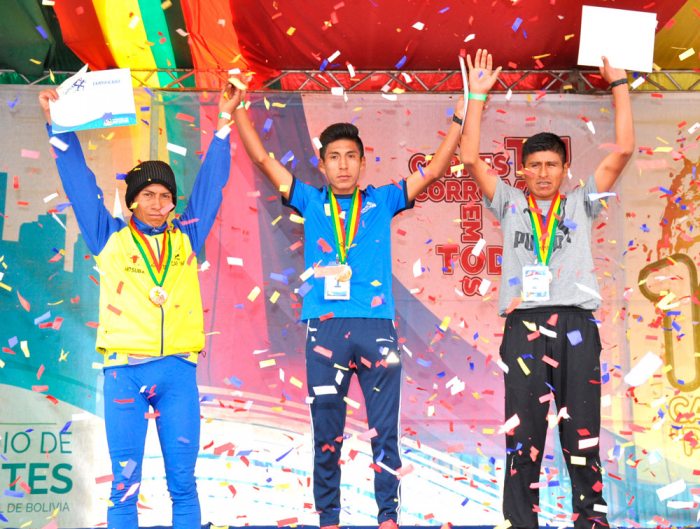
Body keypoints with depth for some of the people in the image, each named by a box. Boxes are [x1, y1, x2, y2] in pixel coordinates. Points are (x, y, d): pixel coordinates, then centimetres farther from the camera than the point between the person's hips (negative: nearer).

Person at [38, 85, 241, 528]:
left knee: (183, 481, 4)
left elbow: (211, 181, 14)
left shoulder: (186, 238, 12)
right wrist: (60, 127, 9)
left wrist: (225, 121, 16)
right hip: (125, 370, -1)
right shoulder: (110, 239, 9)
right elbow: (80, 182, 10)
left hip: (178, 371, 1)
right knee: (124, 483, 1)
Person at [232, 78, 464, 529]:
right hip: (325, 330, 0)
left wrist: (463, 112, 4)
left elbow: (435, 169, 9)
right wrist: (238, 108, 4)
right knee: (327, 434, 7)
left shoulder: (382, 201, 11)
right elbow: (262, 159, 9)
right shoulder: (311, 202, 11)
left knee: (384, 432, 3)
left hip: (377, 327, 0)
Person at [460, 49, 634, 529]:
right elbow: (471, 158, 6)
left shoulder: (580, 203, 14)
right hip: (525, 327, 0)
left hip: (577, 325, 0)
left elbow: (624, 150, 8)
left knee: (582, 434, 3)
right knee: (523, 435, 2)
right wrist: (478, 96, 6)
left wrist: (619, 84, 9)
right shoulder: (510, 204, 14)